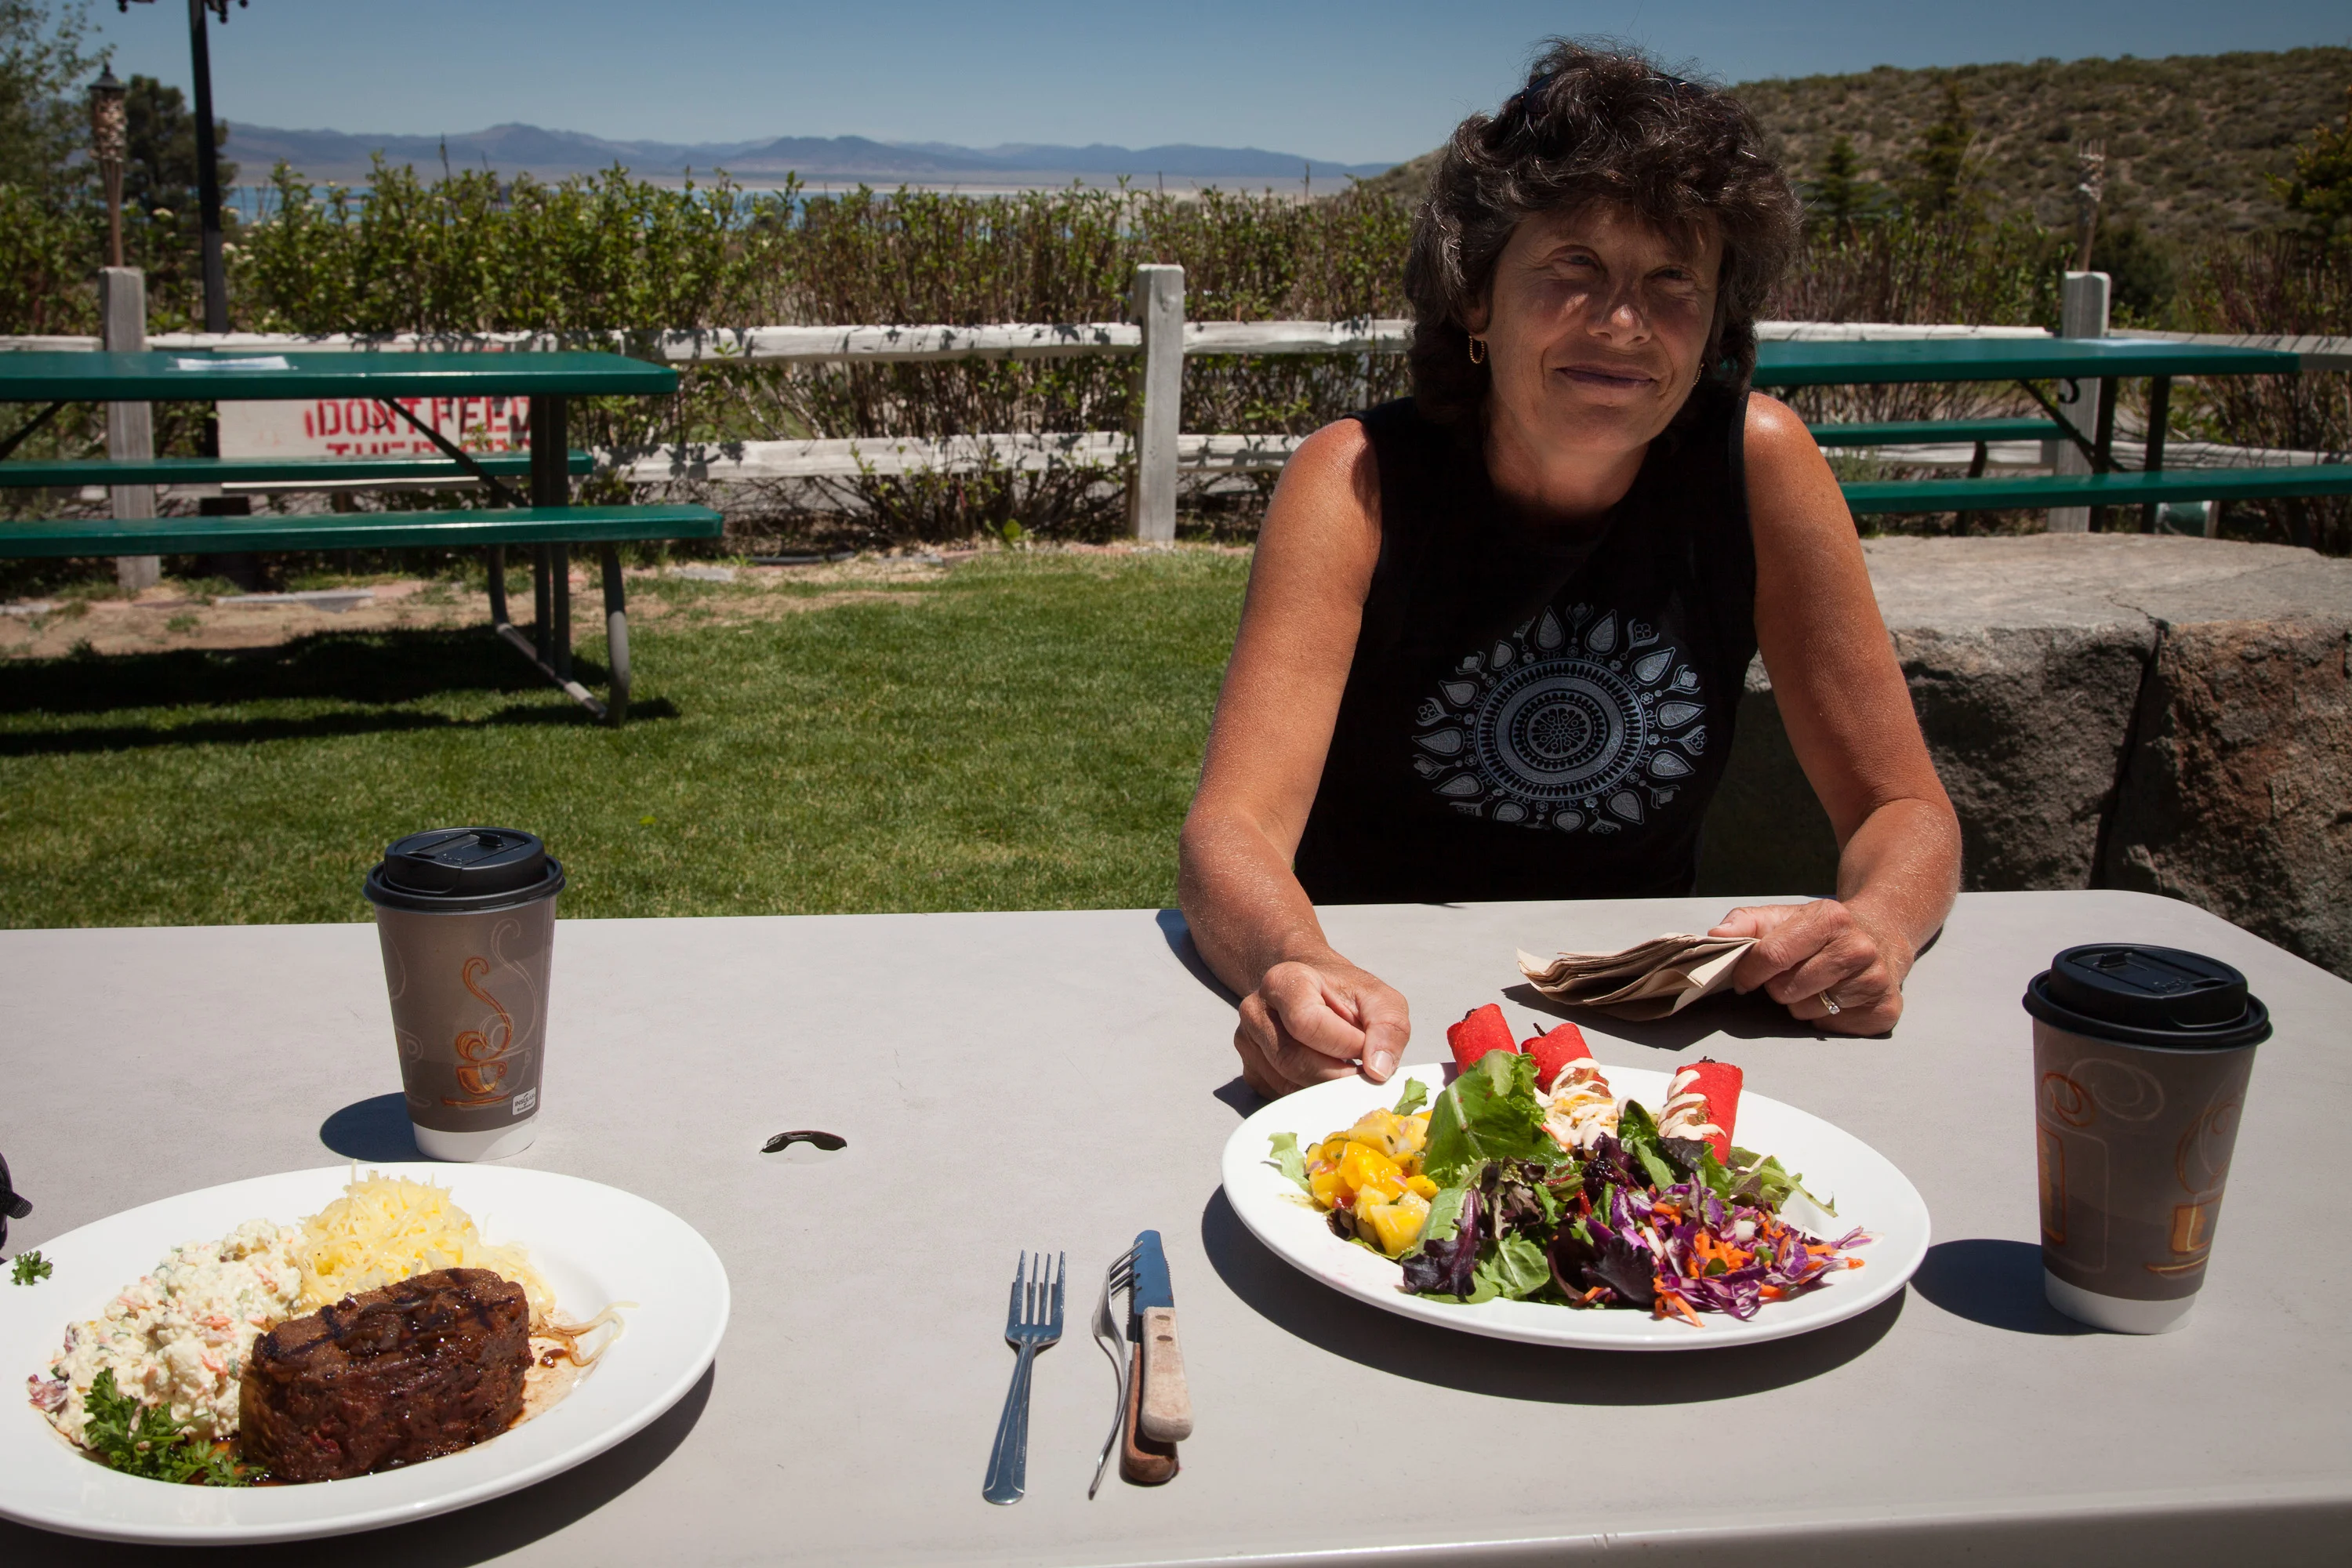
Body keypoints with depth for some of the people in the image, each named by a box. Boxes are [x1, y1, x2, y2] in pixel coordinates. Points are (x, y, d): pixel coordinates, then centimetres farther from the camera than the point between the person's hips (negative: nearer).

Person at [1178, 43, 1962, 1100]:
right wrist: (1301, 974, -46)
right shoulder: (1360, 482, -14)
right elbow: (1232, 830, -24)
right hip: (1384, 1012, -1)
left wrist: (1876, 927, -27)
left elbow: (1903, 810, -3)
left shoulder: (1756, 461, -8)